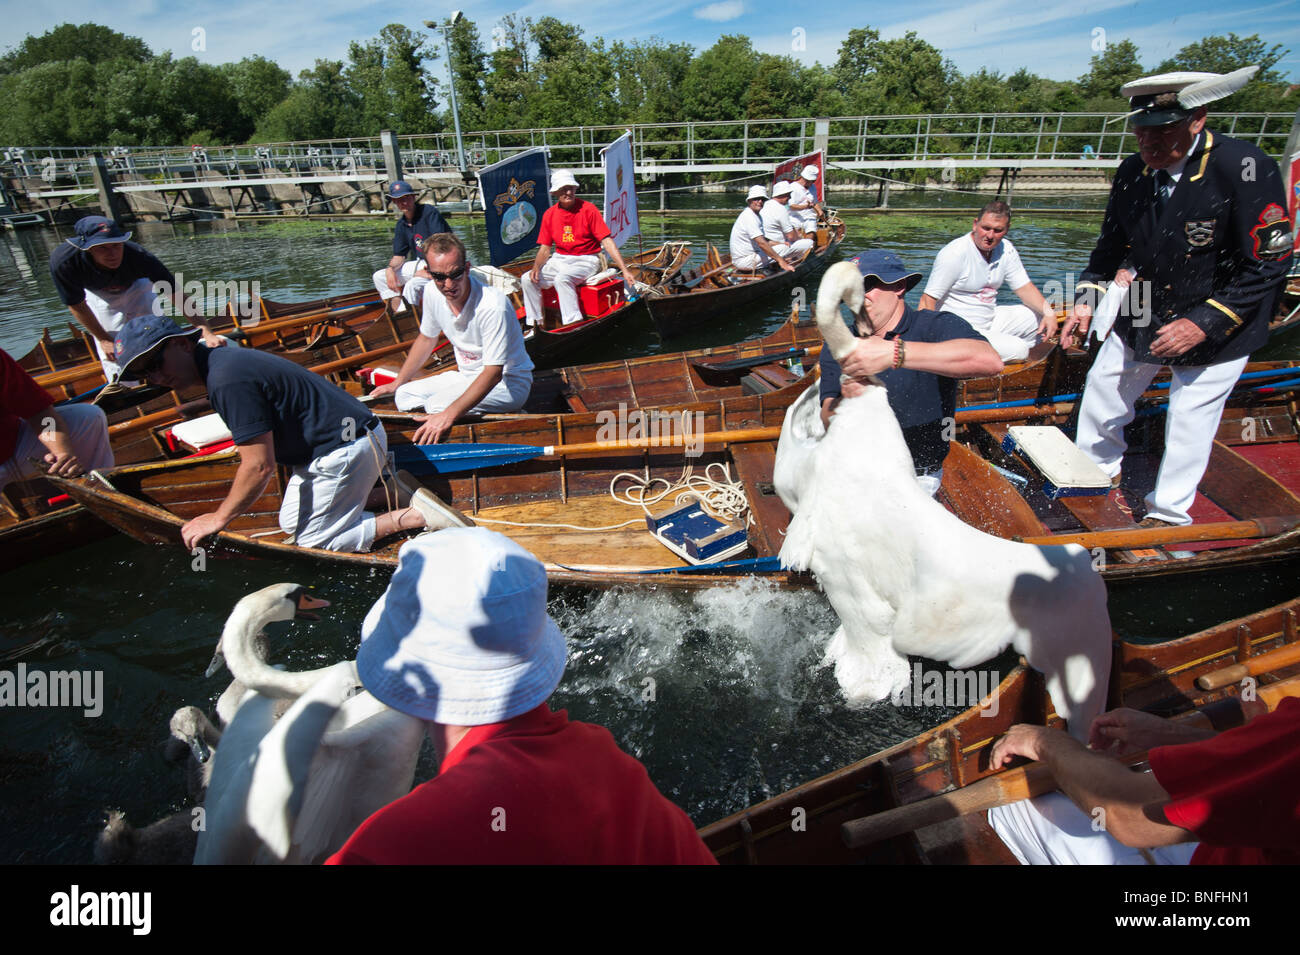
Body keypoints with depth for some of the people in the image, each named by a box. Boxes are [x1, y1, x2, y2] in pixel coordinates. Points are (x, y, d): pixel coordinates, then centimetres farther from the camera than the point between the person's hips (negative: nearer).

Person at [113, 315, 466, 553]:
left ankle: (416, 514, -4)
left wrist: (218, 518, -9)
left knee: (314, 542, 2)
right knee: (290, 524, 22)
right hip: (343, 435, 10)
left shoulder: (228, 380, -22)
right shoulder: (224, 358, 10)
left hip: (346, 448, -10)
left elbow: (260, 466, -20)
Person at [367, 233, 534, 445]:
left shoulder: (493, 306, -29)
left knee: (438, 405, -28)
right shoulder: (433, 292, -6)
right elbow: (426, 339, 15)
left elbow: (493, 373, -30)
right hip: (468, 376, 8)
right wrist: (398, 382, 21)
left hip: (508, 382, -8)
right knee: (405, 395, -2)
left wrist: (449, 415, -40)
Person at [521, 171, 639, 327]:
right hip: (559, 260, 6)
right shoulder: (549, 214, 5)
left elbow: (607, 241, -13)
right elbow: (545, 248, 9)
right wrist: (536, 267, -13)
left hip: (586, 260, -5)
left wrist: (624, 270, -20)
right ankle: (535, 324, 2)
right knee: (528, 279, -10)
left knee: (562, 278, -35)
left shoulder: (588, 209, -8)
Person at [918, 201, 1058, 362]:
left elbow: (1024, 287, 10)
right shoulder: (954, 254, -18)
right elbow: (928, 300, -20)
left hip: (990, 319, 9)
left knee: (1042, 316, 2)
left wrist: (1049, 312, -9)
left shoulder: (1006, 249, 5)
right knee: (1017, 349, -22)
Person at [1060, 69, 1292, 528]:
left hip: (1216, 330, -5)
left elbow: (1269, 264, -20)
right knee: (1103, 387, 15)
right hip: (1140, 319, 5)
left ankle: (1169, 512, 24)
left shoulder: (1246, 169, -23)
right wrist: (1087, 298, -5)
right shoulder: (1133, 171, -7)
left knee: (1190, 415, 5)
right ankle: (1095, 469, 40)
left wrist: (1204, 323, -25)